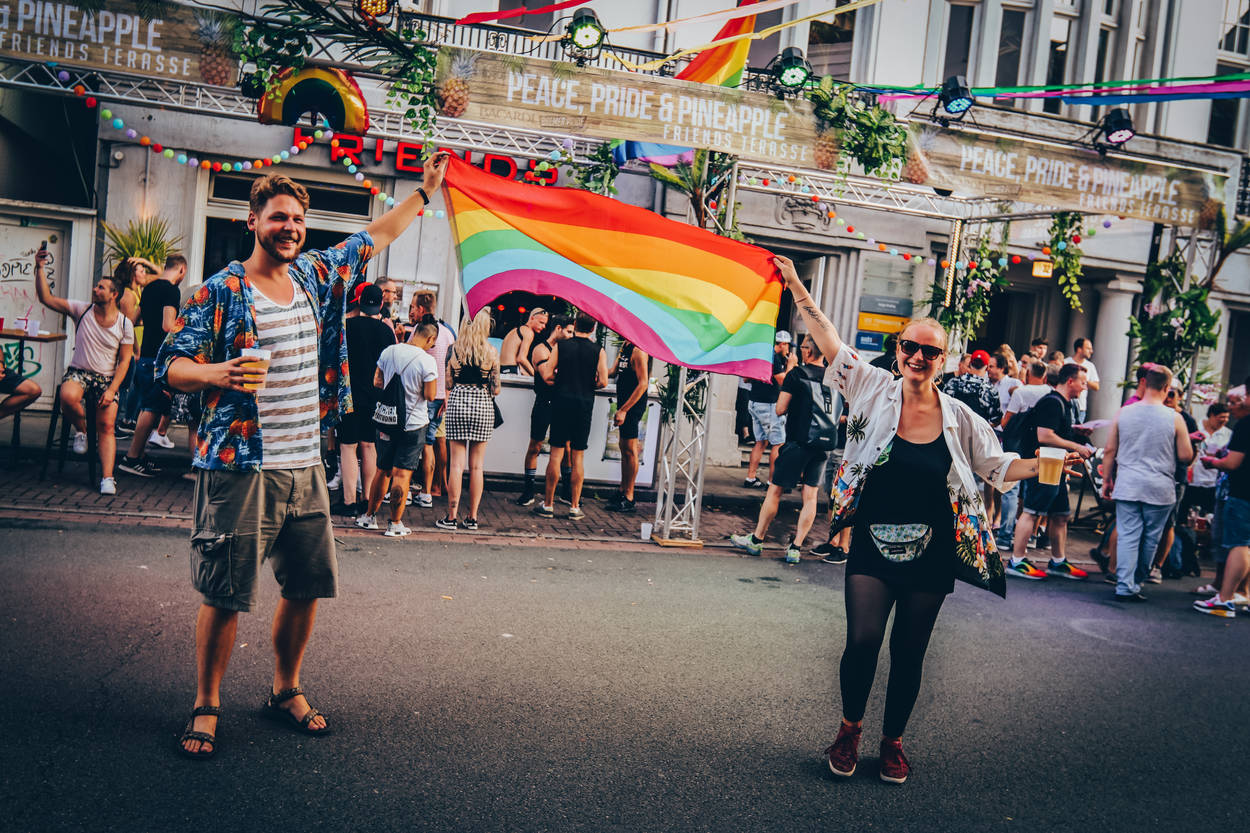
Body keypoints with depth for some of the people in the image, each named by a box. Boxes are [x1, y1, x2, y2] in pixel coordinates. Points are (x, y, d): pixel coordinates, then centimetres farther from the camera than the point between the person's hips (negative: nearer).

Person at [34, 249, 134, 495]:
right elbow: (46, 299, -5)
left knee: (106, 425, -15)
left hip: (107, 378, -1)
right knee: (68, 397, -34)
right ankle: (81, 430, -2)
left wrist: (112, 390, -12)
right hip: (79, 372, 1)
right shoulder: (82, 310, 1)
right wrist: (40, 269, -14)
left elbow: (124, 360, -2)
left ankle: (107, 477, -16)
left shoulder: (124, 324, -1)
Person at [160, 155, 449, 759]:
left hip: (305, 466, 5)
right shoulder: (221, 291, -5)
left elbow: (372, 238, 24)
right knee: (225, 596, 1)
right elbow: (171, 365, -7)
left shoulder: (317, 275, 10)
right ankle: (206, 708, 19)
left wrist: (424, 192, 29)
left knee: (306, 587, 11)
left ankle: (286, 692, 30)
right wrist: (216, 373, -27)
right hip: (240, 468, -5)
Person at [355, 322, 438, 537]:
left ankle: (369, 516, 26)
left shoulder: (389, 352, 1)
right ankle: (395, 524, 5)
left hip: (385, 420, 5)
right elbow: (429, 395, -12)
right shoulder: (426, 360, -15)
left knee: (382, 470, 17)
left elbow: (377, 382, 9)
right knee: (402, 473, 0)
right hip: (412, 423, -5)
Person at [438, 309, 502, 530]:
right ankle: (472, 517, 10)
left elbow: (448, 382, 1)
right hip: (483, 405, 0)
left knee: (457, 463, 3)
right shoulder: (491, 352, -2)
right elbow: (496, 389, 1)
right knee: (477, 465, 5)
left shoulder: (454, 349, 0)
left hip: (458, 403, 0)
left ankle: (452, 515, 3)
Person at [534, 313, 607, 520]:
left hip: (561, 402, 0)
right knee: (577, 457, 5)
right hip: (585, 405, 0)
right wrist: (589, 386, 11)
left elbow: (547, 375, -5)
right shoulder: (598, 351, 0)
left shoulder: (560, 346, 1)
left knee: (556, 454, 4)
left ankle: (548, 504, 8)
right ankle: (574, 507, 8)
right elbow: (603, 381, -9)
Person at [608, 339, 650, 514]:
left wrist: (623, 410, -23)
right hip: (624, 404, 10)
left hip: (633, 405, -10)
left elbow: (643, 384, -22)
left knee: (630, 450, -4)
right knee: (624, 448, 15)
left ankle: (629, 499, 2)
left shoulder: (639, 351, -17)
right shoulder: (625, 346, 12)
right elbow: (616, 372, 21)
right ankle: (623, 492, 24)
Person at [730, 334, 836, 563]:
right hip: (823, 446, 5)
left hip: (798, 442, -4)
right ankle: (795, 548, 8)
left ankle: (756, 540, 16)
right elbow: (841, 415, 12)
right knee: (810, 496, 7)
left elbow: (780, 409, -7)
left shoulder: (797, 374, -7)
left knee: (775, 491, 7)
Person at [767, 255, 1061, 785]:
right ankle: (850, 729, 19)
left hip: (930, 556, 1)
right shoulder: (874, 390, -2)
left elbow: (996, 466, 11)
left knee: (910, 653, 9)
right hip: (873, 548, -1)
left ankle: (893, 740, 32)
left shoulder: (958, 417, 1)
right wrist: (797, 289, -2)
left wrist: (1042, 465, -6)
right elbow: (831, 343, -1)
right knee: (862, 641, -9)